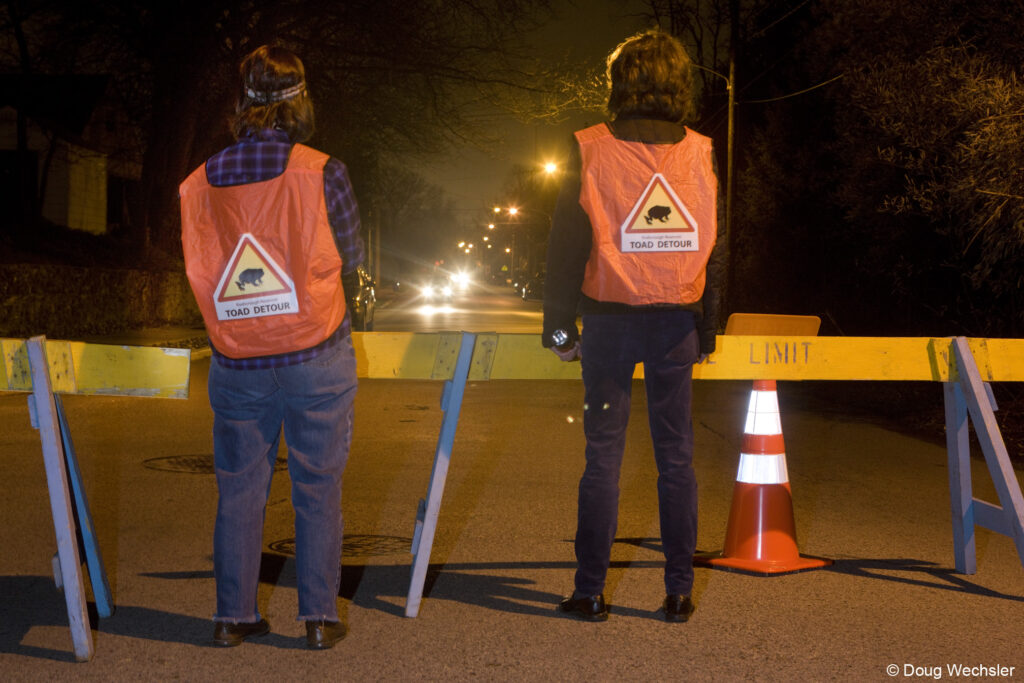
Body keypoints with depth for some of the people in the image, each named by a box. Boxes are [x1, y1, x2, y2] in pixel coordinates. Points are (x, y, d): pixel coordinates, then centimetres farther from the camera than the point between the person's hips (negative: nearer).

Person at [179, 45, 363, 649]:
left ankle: (234, 615, 17)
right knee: (318, 487, 7)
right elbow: (351, 262, 0)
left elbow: (202, 273, 7)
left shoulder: (199, 184, -1)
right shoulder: (323, 173, -10)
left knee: (239, 488, 12)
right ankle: (320, 616, 11)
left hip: (236, 363, 3)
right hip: (316, 357, -2)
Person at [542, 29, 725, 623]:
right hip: (677, 324, 2)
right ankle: (680, 592, 11)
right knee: (677, 456, 7)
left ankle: (592, 591, 6)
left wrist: (559, 325, 2)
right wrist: (708, 330, 14)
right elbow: (715, 247, 6)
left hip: (612, 321, -2)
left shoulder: (591, 151, -4)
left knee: (603, 454, 3)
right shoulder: (702, 154, 3)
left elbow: (567, 246, -4)